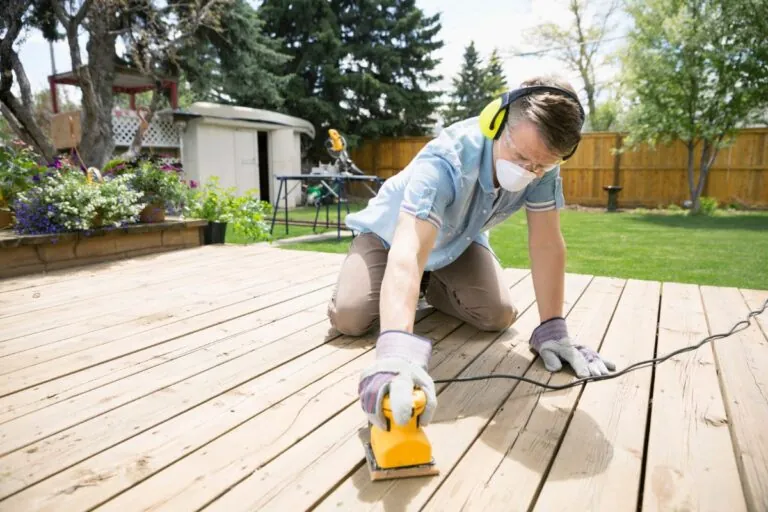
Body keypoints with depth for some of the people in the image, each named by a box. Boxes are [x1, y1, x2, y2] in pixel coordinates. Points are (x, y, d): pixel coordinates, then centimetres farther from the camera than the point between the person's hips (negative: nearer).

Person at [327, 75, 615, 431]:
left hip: (457, 242, 4)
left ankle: (432, 288, 17)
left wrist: (553, 329, -28)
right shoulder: (446, 162, -43)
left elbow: (546, 243, -22)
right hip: (391, 234, -3)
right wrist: (396, 350, -70)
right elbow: (408, 253, -56)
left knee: (499, 316, -14)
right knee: (349, 317, -21)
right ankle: (414, 287, 13)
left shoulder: (541, 163, -26)